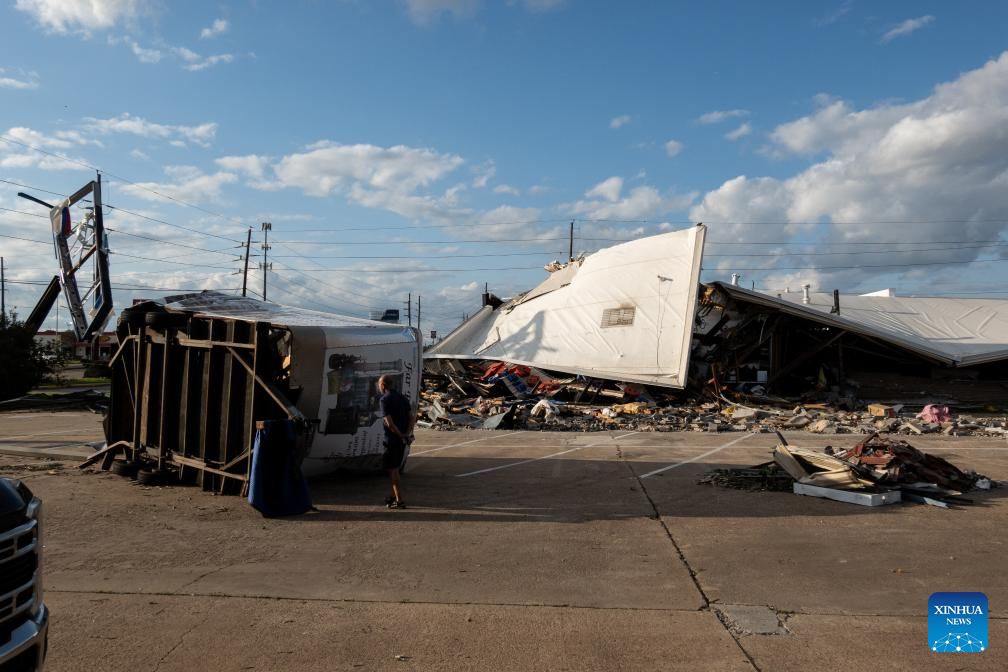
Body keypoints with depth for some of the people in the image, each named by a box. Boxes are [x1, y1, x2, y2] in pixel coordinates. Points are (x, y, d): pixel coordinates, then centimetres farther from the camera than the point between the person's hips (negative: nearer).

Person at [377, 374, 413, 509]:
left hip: (392, 438, -8)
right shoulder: (402, 398, 11)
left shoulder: (384, 400, -13)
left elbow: (389, 423, -21)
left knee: (392, 469, 0)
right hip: (402, 439, 8)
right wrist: (408, 434, -3)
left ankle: (399, 500, -2)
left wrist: (401, 436, -14)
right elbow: (412, 417, 6)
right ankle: (394, 496, 29)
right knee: (395, 467, 19)